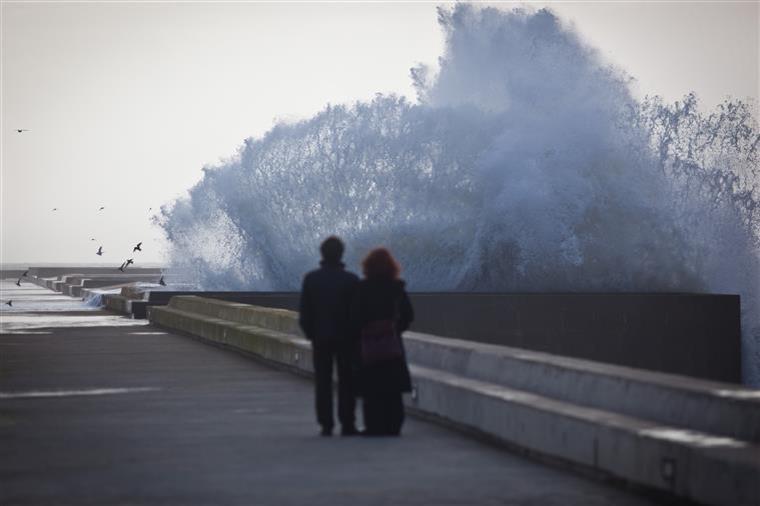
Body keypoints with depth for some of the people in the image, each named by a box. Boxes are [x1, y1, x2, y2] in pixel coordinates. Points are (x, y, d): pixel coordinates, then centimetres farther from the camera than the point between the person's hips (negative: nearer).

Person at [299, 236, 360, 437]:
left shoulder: (311, 279, -3)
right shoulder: (351, 280, -8)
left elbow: (304, 313, -2)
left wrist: (310, 333, 10)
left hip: (320, 337, 1)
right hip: (346, 337, -1)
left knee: (323, 382, 6)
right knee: (347, 382, 4)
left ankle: (326, 424, 3)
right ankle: (347, 424, 1)